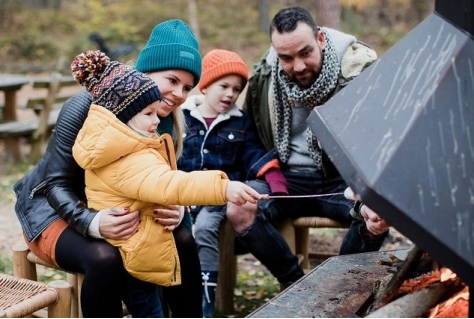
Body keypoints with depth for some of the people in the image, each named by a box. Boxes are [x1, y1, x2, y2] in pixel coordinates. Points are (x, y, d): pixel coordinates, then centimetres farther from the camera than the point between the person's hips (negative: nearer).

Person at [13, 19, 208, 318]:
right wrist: (93, 222, -43)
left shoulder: (167, 123, -8)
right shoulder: (88, 106, -25)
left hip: (114, 209, 6)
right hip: (54, 207, -5)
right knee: (105, 258, -34)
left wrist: (175, 210, -29)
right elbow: (56, 183, -24)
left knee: (181, 239, -17)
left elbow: (159, 186, -4)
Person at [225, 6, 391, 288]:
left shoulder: (359, 69, -16)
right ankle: (297, 285, -5)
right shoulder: (264, 76, -4)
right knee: (237, 209, -25)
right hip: (287, 179, 3)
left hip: (342, 179, -2)